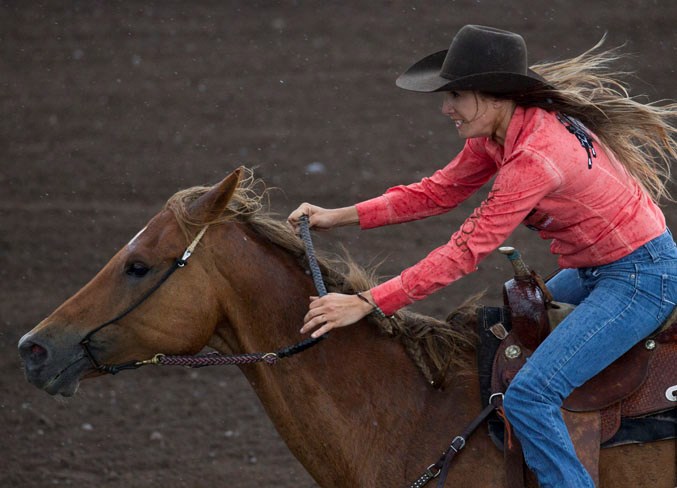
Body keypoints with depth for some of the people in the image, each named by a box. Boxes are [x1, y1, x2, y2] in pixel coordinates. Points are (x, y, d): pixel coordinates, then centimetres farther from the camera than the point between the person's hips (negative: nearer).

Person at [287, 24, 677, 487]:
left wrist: (365, 304, -26)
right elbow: (437, 192, 7)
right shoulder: (500, 132, -1)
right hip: (595, 270, 11)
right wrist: (338, 216, -1)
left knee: (528, 396, -19)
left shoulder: (536, 154, -28)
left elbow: (466, 250, -27)